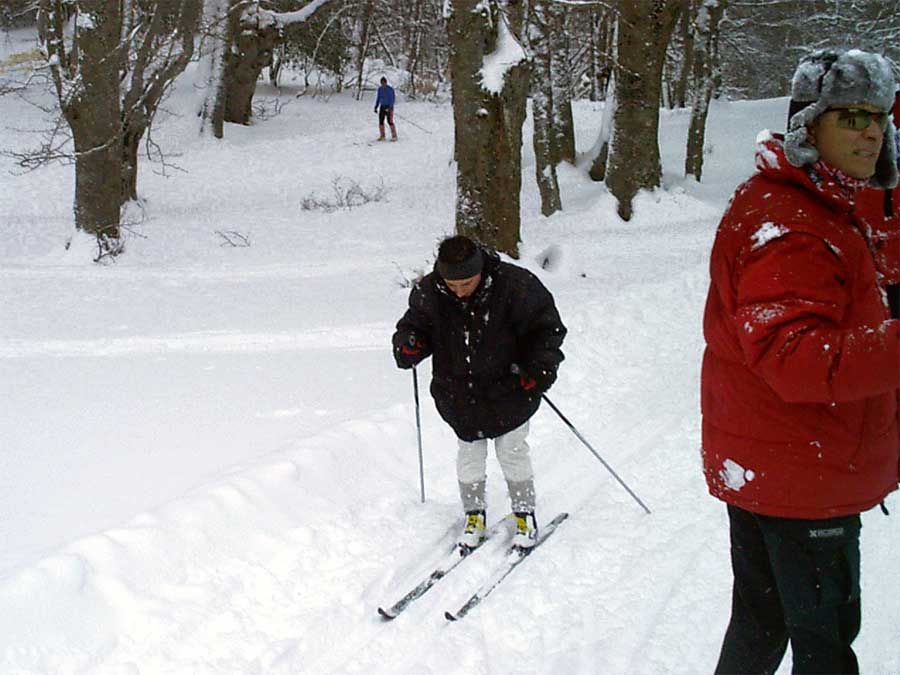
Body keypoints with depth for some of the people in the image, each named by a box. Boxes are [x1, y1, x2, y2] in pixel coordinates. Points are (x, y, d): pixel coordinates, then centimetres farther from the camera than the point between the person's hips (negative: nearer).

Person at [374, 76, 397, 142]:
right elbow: (378, 98, 14)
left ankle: (394, 136, -4)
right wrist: (376, 107, 8)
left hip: (389, 107, -6)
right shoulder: (380, 89, 6)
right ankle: (382, 136, 10)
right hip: (382, 107, 6)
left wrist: (390, 107, -23)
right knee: (381, 121, 1)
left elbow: (392, 99, -14)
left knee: (390, 122, -11)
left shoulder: (390, 89, -11)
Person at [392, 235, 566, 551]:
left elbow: (547, 327, -11)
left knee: (512, 452, 10)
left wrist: (540, 367, -22)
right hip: (459, 394, 2)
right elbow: (415, 324, 3)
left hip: (508, 390, -2)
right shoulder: (428, 293, -15)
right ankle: (474, 515, 32)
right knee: (469, 455, 13)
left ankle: (525, 514, 29)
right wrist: (408, 344, -19)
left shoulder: (515, 286, -22)